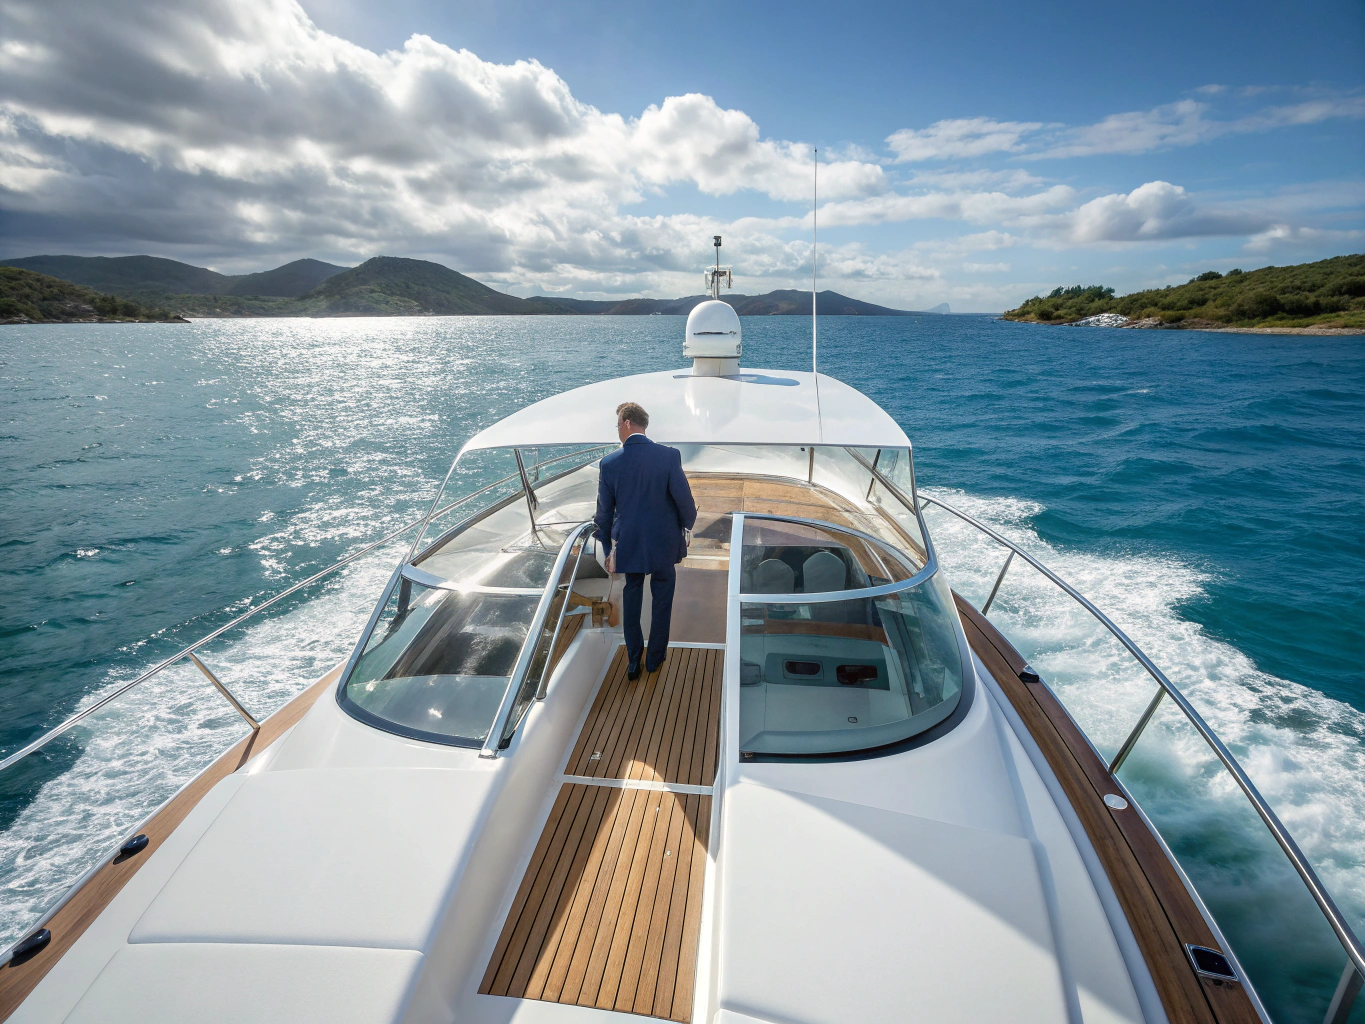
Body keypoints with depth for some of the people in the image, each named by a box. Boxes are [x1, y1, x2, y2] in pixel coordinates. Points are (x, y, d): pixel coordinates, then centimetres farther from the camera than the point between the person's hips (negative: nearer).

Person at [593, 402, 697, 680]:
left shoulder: (610, 463, -10)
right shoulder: (669, 455, -14)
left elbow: (604, 511, -2)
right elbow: (684, 498, -11)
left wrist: (607, 548, 10)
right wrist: (688, 525, 9)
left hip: (628, 545, 1)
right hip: (664, 543, -1)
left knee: (631, 601, 18)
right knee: (662, 601, 17)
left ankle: (634, 662, 27)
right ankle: (655, 658, 28)